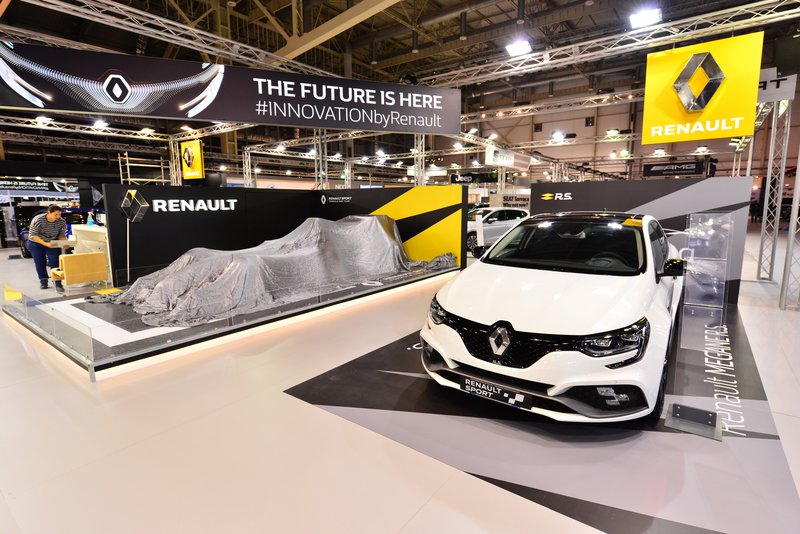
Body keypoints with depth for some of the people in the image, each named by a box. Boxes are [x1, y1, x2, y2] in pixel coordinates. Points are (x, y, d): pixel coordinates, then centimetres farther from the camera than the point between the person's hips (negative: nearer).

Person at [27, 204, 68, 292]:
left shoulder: (62, 222, -17)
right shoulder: (38, 220, -24)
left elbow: (62, 235, -7)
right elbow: (33, 235, -22)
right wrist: (46, 244, -35)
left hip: (53, 244, 1)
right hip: (36, 244, -1)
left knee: (55, 263, -9)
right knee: (40, 263, 7)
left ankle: (58, 283, -8)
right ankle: (43, 281, 23)